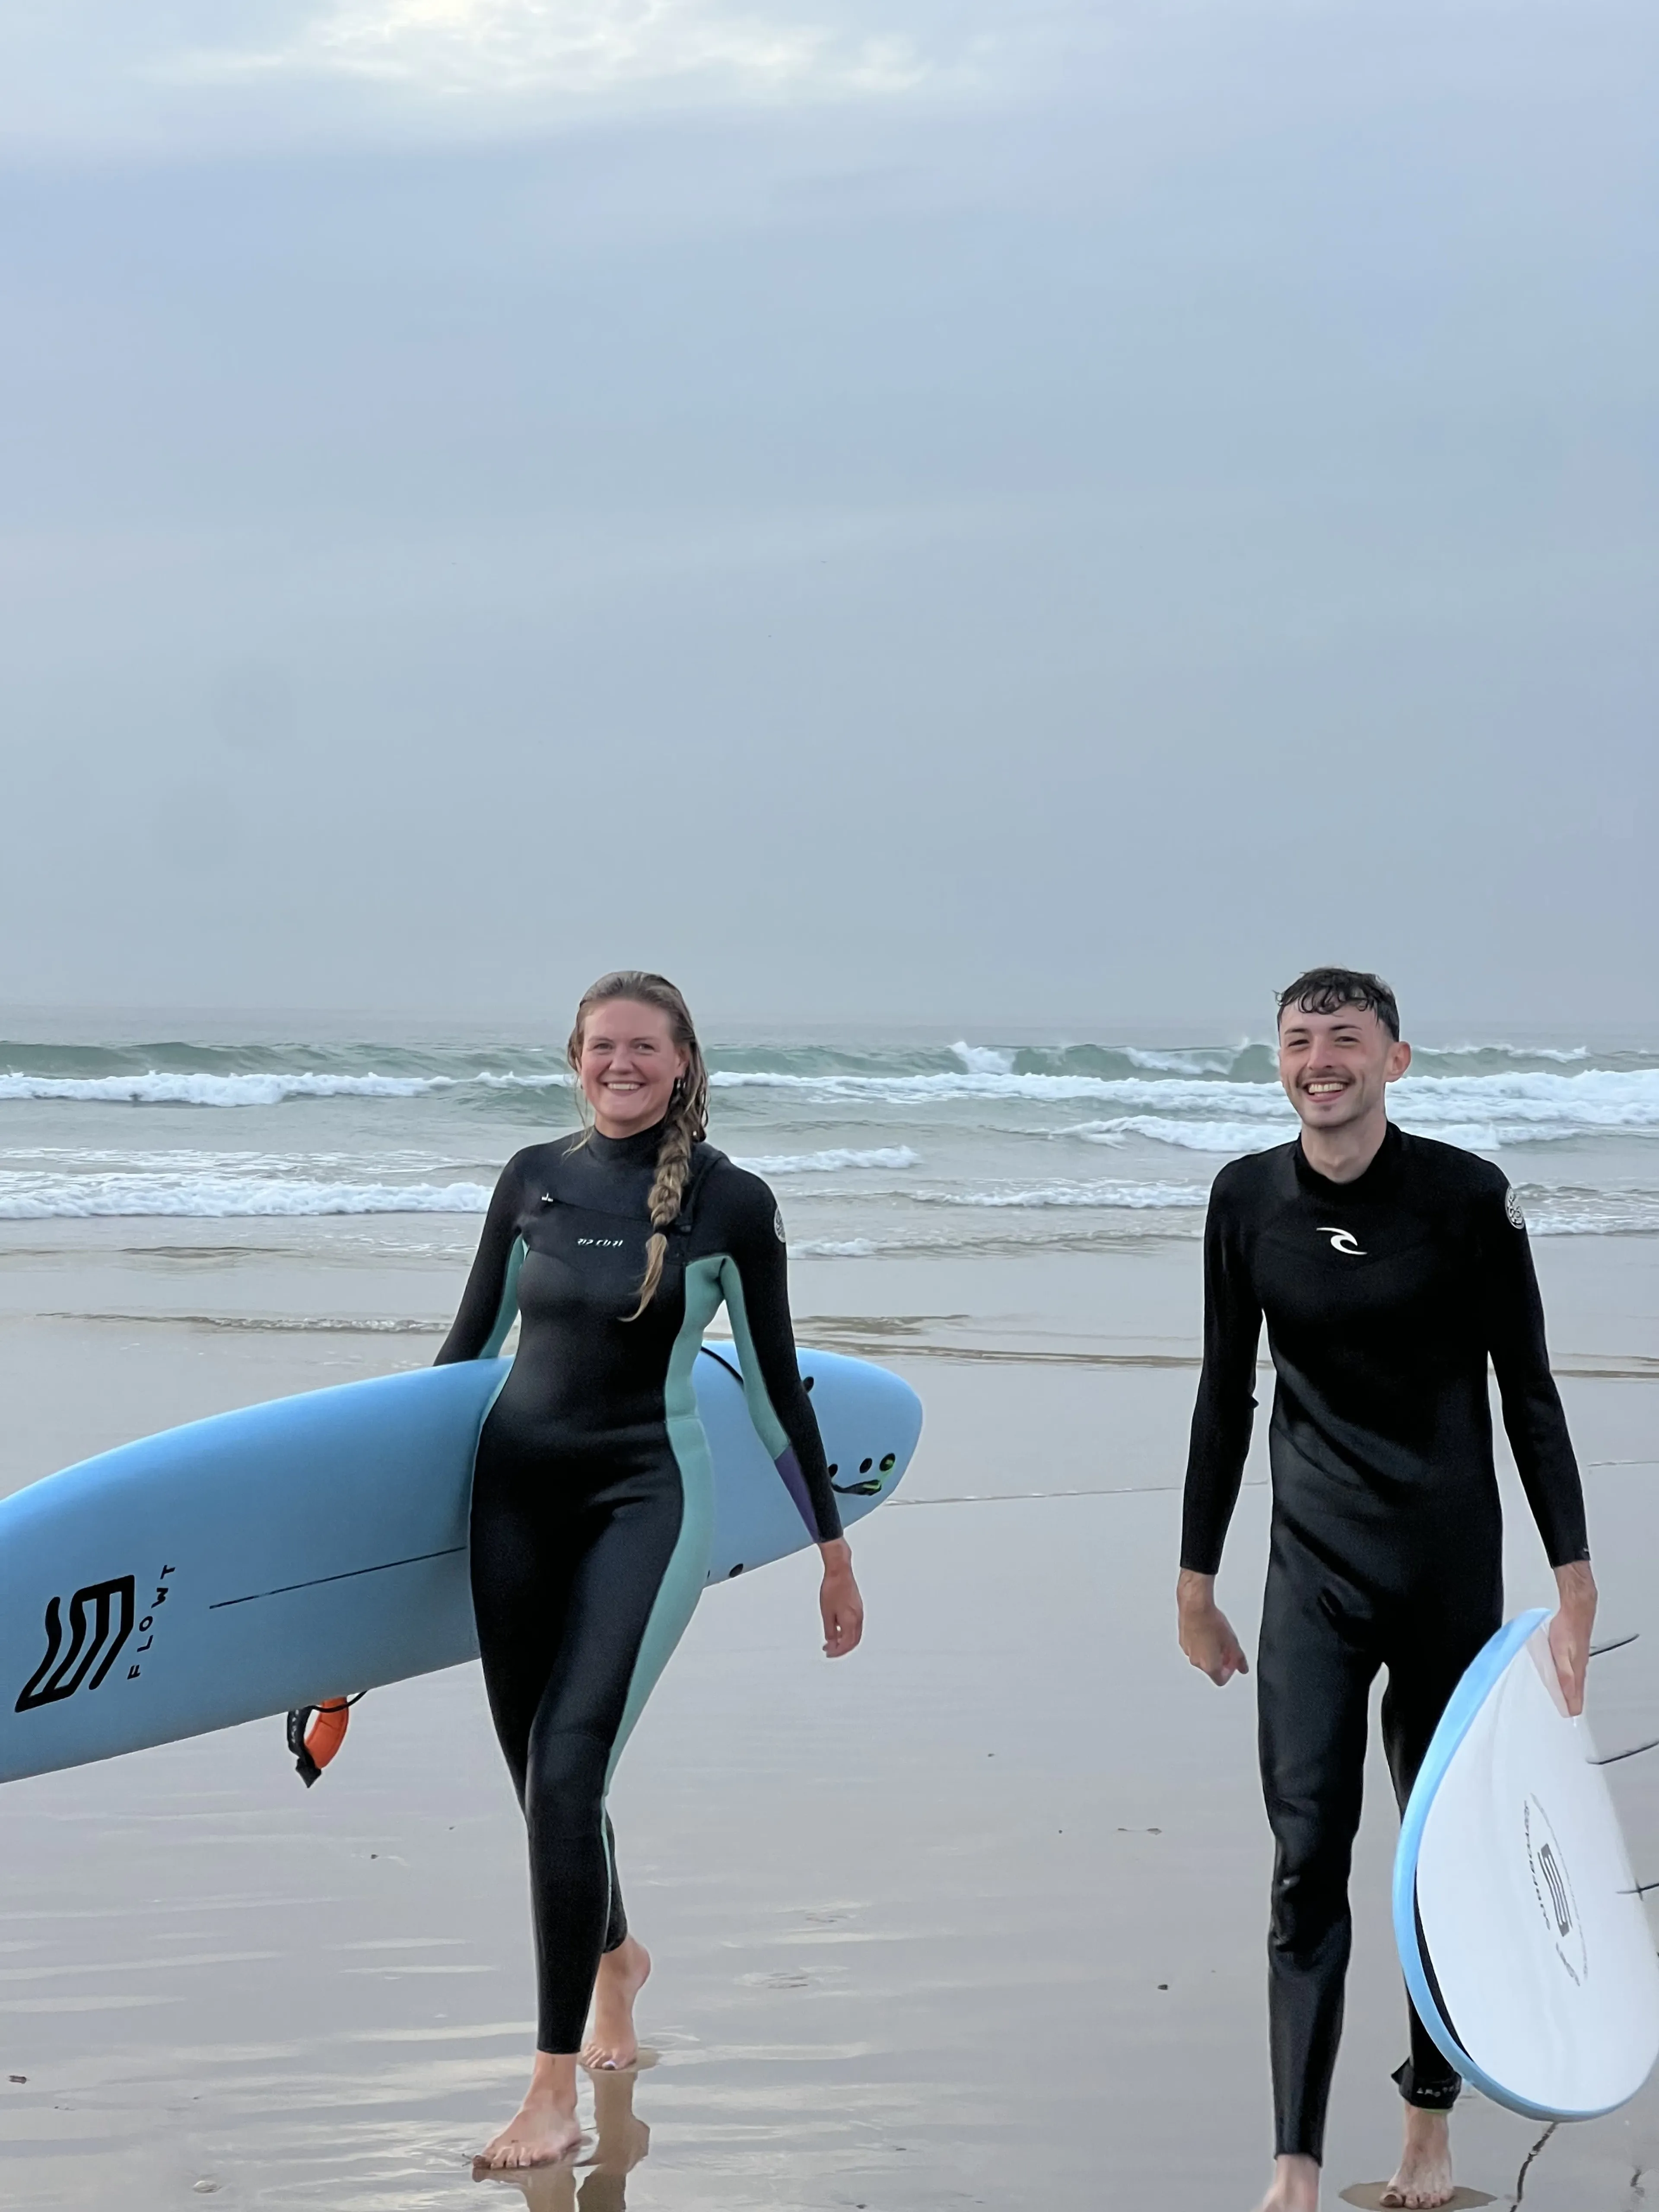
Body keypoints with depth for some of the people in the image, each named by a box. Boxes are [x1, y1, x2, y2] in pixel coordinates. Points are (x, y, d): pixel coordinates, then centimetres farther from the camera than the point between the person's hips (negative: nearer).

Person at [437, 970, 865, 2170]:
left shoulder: (732, 1201, -4)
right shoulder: (534, 1178, 6)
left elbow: (776, 1383, 2)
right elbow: (471, 1340, 15)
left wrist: (835, 1551, 5)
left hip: (645, 1499, -4)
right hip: (514, 1491, 4)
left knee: (566, 1773, -17)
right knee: (537, 1772, 11)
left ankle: (556, 2093, -13)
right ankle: (617, 1954, 44)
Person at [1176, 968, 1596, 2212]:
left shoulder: (1467, 1197, -8)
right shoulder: (1249, 1199, 1)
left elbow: (1528, 1393, -4)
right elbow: (1226, 1394, 9)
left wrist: (1576, 1581, -8)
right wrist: (1197, 1580, 12)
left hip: (1450, 1569, -2)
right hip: (1314, 1572, 2)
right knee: (1307, 1860, -4)